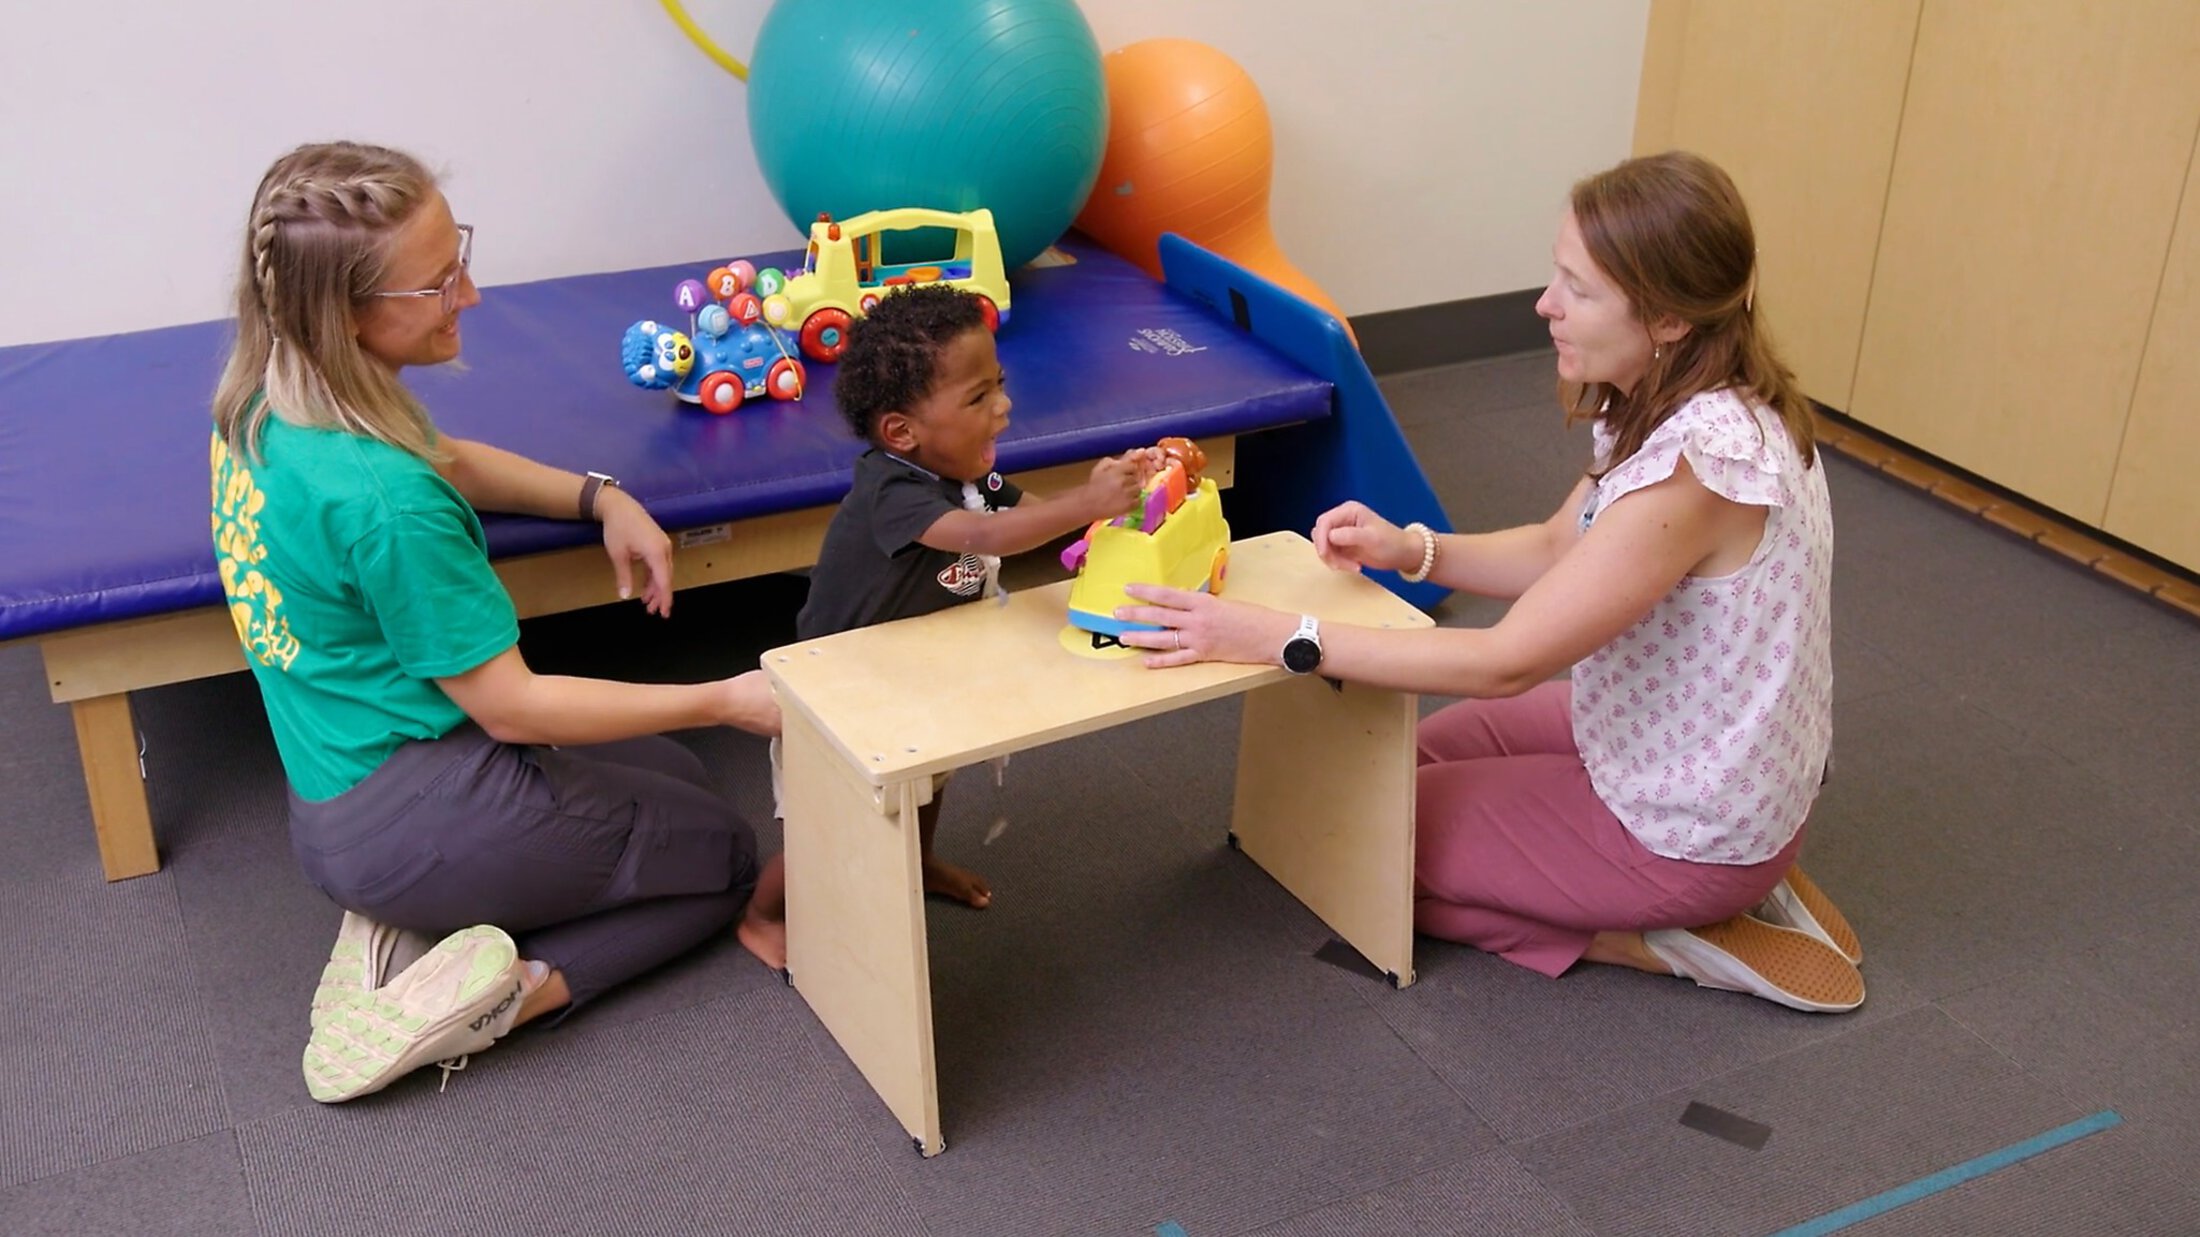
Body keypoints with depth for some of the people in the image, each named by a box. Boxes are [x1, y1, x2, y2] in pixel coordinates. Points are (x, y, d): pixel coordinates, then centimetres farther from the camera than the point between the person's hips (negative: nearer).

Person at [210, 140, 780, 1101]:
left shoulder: (263, 401, -4)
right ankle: (506, 991, -3)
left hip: (334, 796, 8)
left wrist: (601, 498, 1)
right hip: (409, 817, -8)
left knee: (673, 775, 27)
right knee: (723, 854, 13)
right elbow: (509, 704, -22)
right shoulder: (381, 499, -31)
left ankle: (410, 925, 9)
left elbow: (443, 460, 16)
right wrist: (726, 701, -16)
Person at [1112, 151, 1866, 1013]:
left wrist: (1276, 639, -29)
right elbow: (1557, 553, 6)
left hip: (1689, 831, -9)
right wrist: (1409, 548, -11)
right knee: (1438, 745, 27)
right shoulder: (1680, 406, -5)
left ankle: (1659, 938, 2)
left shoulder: (1696, 463, -33)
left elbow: (1507, 663, -30)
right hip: (1721, 769, 9)